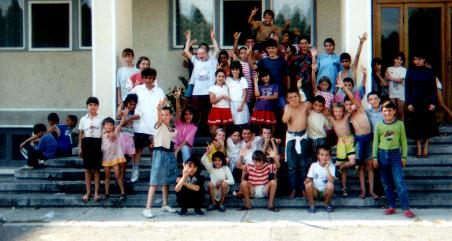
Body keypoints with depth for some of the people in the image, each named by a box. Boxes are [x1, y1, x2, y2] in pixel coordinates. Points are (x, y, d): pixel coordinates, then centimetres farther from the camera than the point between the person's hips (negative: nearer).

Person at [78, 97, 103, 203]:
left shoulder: (101, 119, 2)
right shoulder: (83, 119, 7)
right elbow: (81, 134, 10)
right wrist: (80, 147, 6)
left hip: (97, 143, -2)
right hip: (87, 143, 2)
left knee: (96, 169, 3)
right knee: (87, 169, 6)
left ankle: (96, 192, 8)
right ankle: (88, 192, 13)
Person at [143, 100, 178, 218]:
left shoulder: (173, 130, 13)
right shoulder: (159, 125, -6)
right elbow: (159, 118, -28)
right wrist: (158, 109, -48)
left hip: (170, 154, 6)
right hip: (159, 153, -6)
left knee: (166, 181, 14)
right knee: (155, 182, -11)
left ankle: (165, 205, 27)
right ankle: (147, 208, -13)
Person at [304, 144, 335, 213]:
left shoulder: (331, 166, -8)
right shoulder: (313, 165, -4)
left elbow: (331, 180, -22)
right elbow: (309, 178, -3)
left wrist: (326, 168, -27)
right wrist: (307, 180, -27)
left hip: (325, 192, -1)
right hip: (315, 191, 1)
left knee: (330, 184, -31)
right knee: (308, 184, -29)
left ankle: (327, 204, -5)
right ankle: (312, 205, -9)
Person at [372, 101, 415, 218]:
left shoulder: (400, 124, 2)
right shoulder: (379, 125, 5)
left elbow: (403, 141, 6)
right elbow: (375, 142, 8)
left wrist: (404, 156, 2)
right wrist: (375, 157, 3)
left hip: (395, 154, -2)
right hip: (383, 154, 2)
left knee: (399, 182, -9)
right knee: (386, 183, 7)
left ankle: (406, 208, -9)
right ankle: (391, 207, 14)